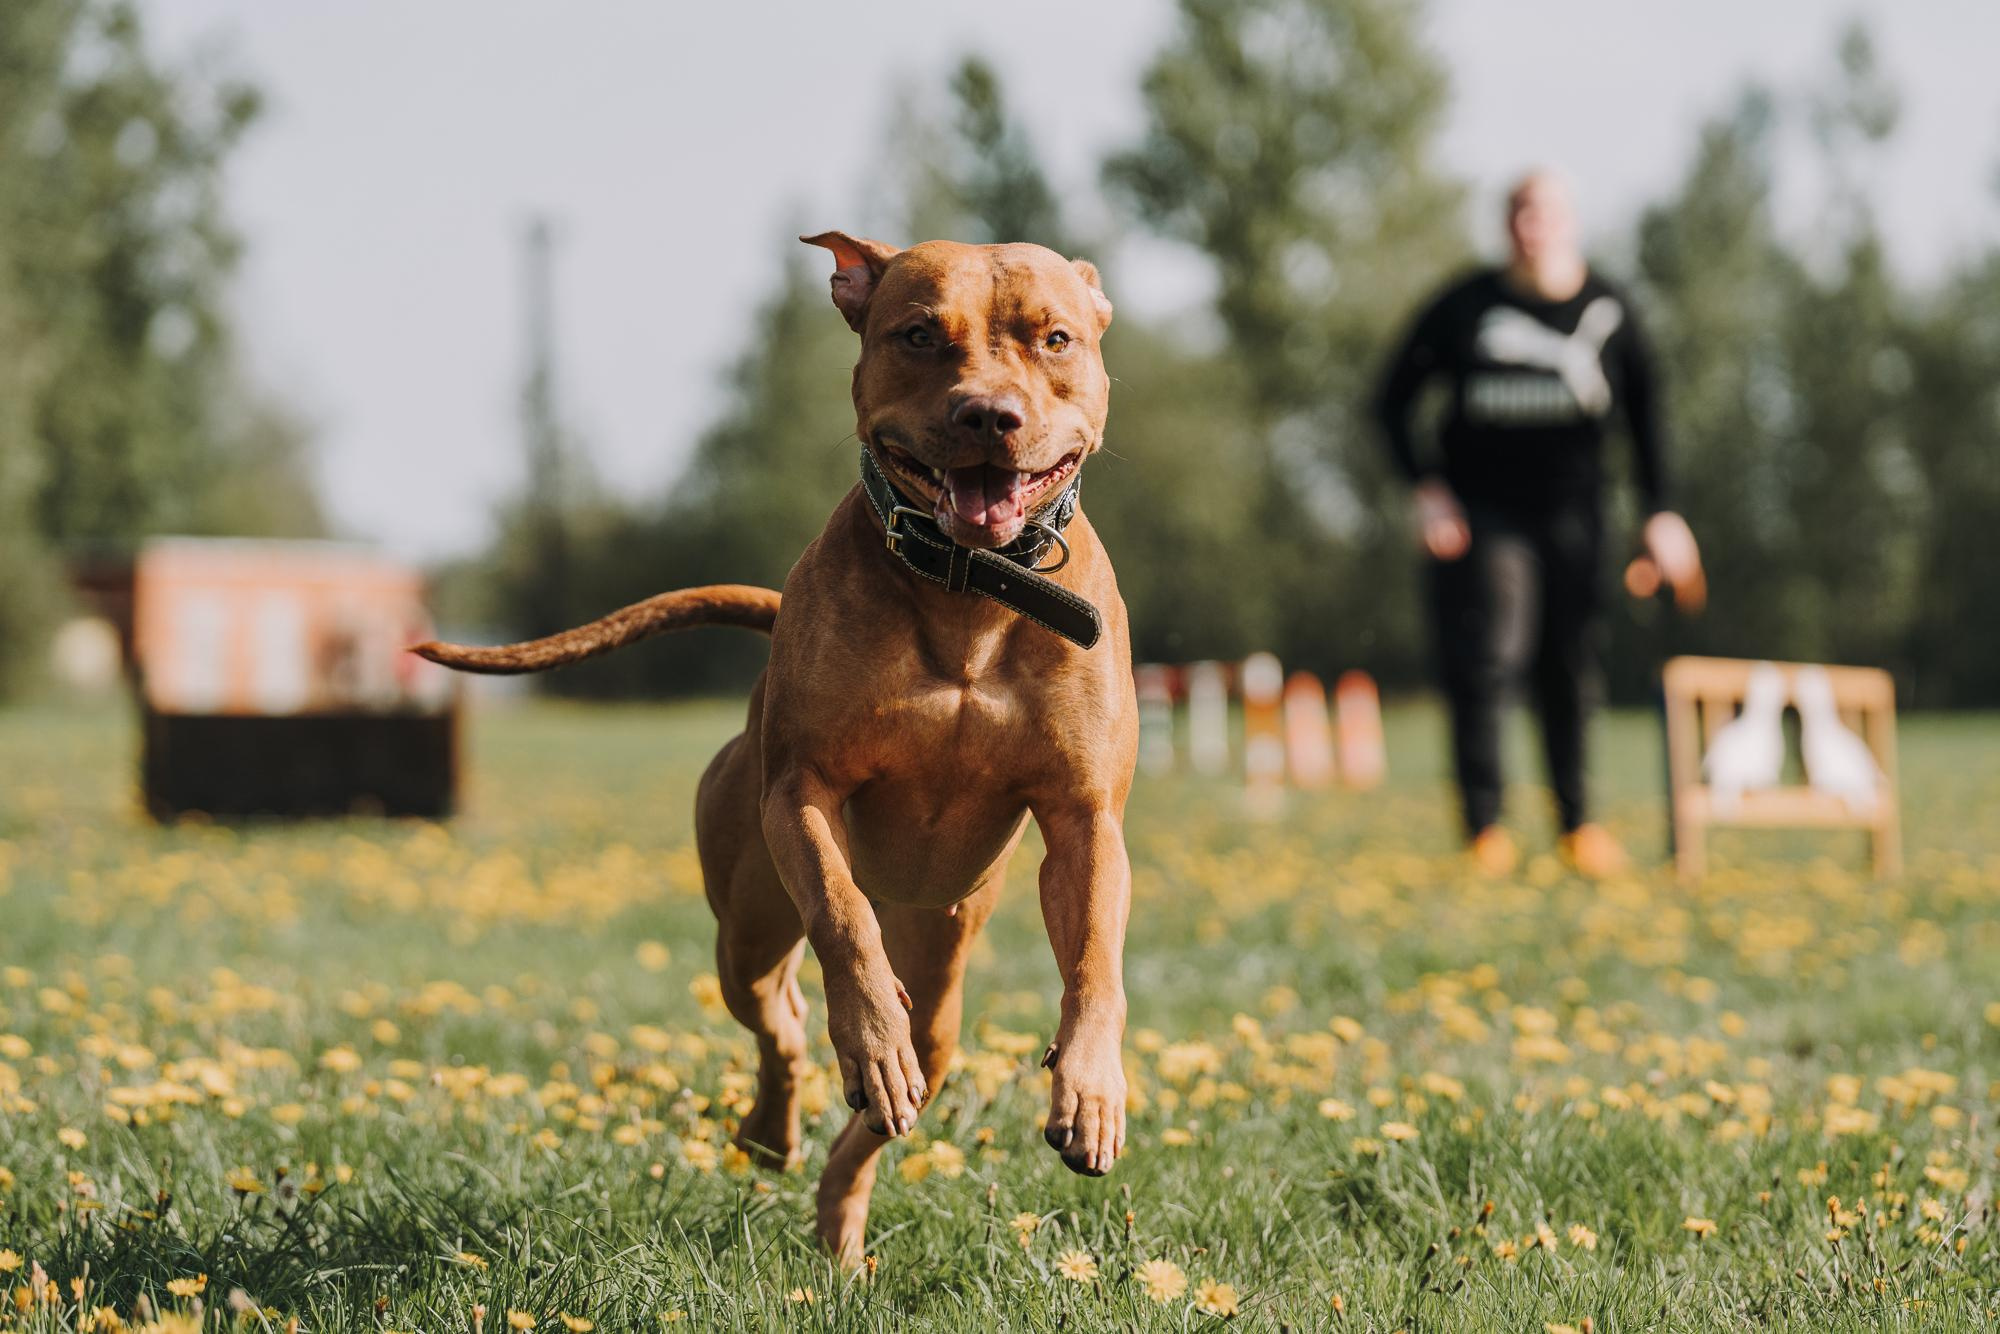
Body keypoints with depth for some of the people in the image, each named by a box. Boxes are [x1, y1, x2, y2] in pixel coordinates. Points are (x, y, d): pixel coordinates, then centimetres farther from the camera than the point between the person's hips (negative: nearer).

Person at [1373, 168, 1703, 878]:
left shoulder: (1608, 309, -1)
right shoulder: (1467, 306, -7)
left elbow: (1643, 412, 7)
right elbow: (1394, 400, 2)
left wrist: (1660, 512, 1)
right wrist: (1426, 489, -8)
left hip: (1571, 506, 2)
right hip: (1482, 507, -2)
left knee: (1571, 664, 3)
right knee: (1489, 657, -12)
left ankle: (1577, 821, 15)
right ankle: (1484, 826, -3)